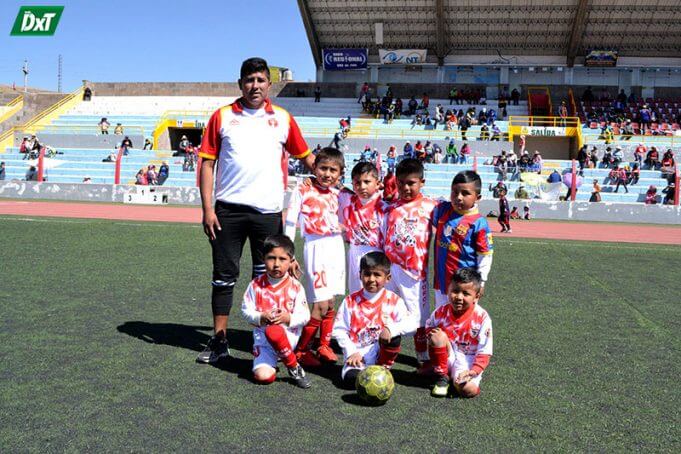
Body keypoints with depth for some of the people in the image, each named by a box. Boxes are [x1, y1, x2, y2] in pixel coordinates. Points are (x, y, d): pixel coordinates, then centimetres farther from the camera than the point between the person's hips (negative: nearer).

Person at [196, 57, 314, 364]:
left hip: (268, 210, 1)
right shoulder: (222, 117, 6)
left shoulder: (283, 118, 9)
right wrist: (207, 209, -3)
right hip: (228, 209, 0)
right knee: (224, 276, 5)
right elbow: (207, 163, 4)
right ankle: (219, 340, 16)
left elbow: (306, 156, 17)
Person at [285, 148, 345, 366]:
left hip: (336, 246, 5)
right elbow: (290, 223, -4)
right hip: (315, 247, -5)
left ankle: (324, 346, 23)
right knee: (321, 304, -9)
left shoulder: (336, 194, 11)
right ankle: (300, 350, 4)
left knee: (330, 302, 9)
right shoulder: (302, 191, -3)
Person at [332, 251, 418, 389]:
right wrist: (351, 352, -10)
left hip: (380, 353, 1)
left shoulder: (394, 301, -2)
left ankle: (383, 370, -6)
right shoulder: (351, 301, 0)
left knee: (393, 336, -30)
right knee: (351, 378, -31)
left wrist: (391, 328, -32)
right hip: (357, 356, -1)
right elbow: (339, 329, 0)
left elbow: (411, 324, -14)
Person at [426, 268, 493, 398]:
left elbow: (484, 351, -13)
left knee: (468, 390, -30)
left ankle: (458, 376, 7)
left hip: (468, 360, -2)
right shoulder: (440, 312, -9)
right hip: (447, 357, 2)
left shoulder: (482, 318, -15)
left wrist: (474, 371, -25)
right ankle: (442, 376, -9)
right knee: (438, 336, -27)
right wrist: (432, 334, -16)